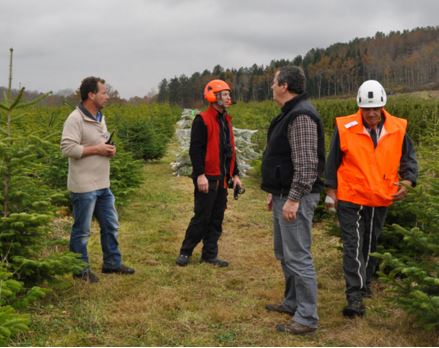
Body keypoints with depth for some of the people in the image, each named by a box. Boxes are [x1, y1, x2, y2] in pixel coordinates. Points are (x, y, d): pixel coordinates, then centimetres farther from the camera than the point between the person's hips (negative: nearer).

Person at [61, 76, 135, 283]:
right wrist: (96, 150, -19)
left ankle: (112, 263, 31)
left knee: (110, 225, 17)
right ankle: (81, 270, 18)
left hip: (103, 185, 9)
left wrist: (109, 149, 3)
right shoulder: (76, 119, -16)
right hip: (84, 187, -9)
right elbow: (67, 148, -23)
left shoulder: (100, 117, 13)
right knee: (82, 230, 4)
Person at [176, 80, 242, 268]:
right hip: (207, 179, -8)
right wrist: (200, 175, -22)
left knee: (217, 219, 10)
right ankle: (185, 252, 11)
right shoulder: (202, 120, -10)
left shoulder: (226, 120, 16)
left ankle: (210, 255, 18)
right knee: (202, 217, -3)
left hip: (222, 180, 8)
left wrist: (235, 174, 16)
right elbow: (195, 150, -16)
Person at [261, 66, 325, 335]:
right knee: (284, 253, 19)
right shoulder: (290, 113, 16)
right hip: (284, 195, 11)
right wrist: (275, 192, 22)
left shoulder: (302, 115, -18)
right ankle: (293, 302, 33)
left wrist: (293, 199, -25)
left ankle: (307, 318, 2)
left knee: (298, 257, -6)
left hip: (295, 198, -11)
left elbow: (307, 164, -24)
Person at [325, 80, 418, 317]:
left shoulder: (397, 129, -2)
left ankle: (365, 283, 36)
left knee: (371, 243, 17)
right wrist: (331, 191, 1)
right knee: (354, 245, -7)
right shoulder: (345, 128, -9)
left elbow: (408, 158, 9)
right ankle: (355, 295, -6)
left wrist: (407, 181, -8)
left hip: (381, 200, 3)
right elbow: (333, 161, 0)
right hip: (350, 199, -3)